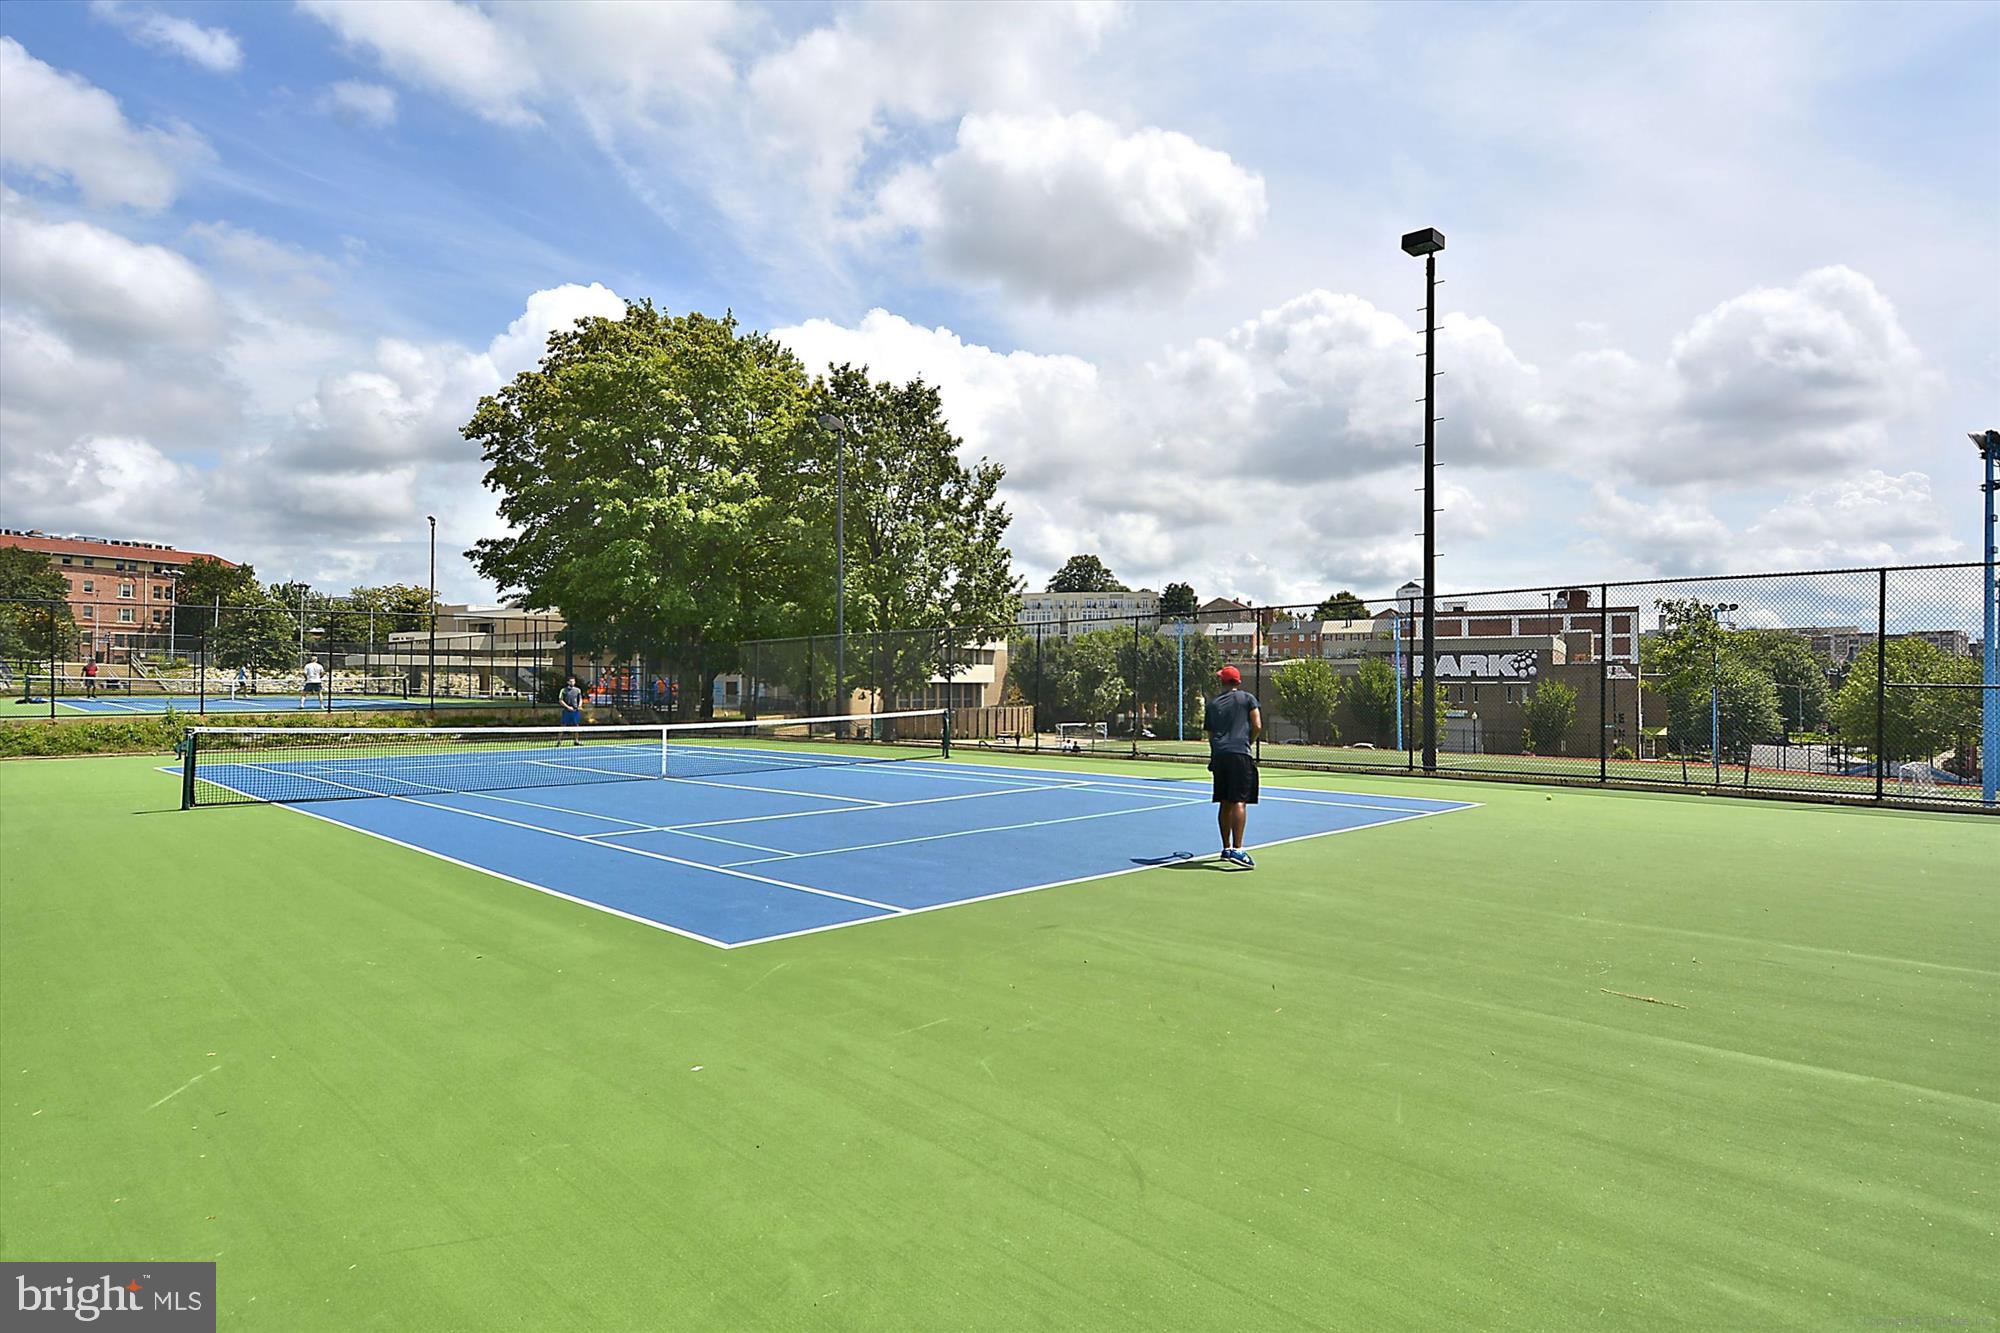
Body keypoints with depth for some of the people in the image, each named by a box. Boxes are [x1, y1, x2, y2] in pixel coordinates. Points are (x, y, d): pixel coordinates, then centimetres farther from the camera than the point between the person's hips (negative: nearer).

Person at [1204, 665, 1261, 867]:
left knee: (1225, 803, 12)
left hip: (1219, 754, 4)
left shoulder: (1212, 704, 16)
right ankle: (1237, 850, -19)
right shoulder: (1247, 698, 7)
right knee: (1239, 802, -9)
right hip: (1240, 754, -4)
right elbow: (1257, 726, -2)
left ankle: (1226, 848, 20)